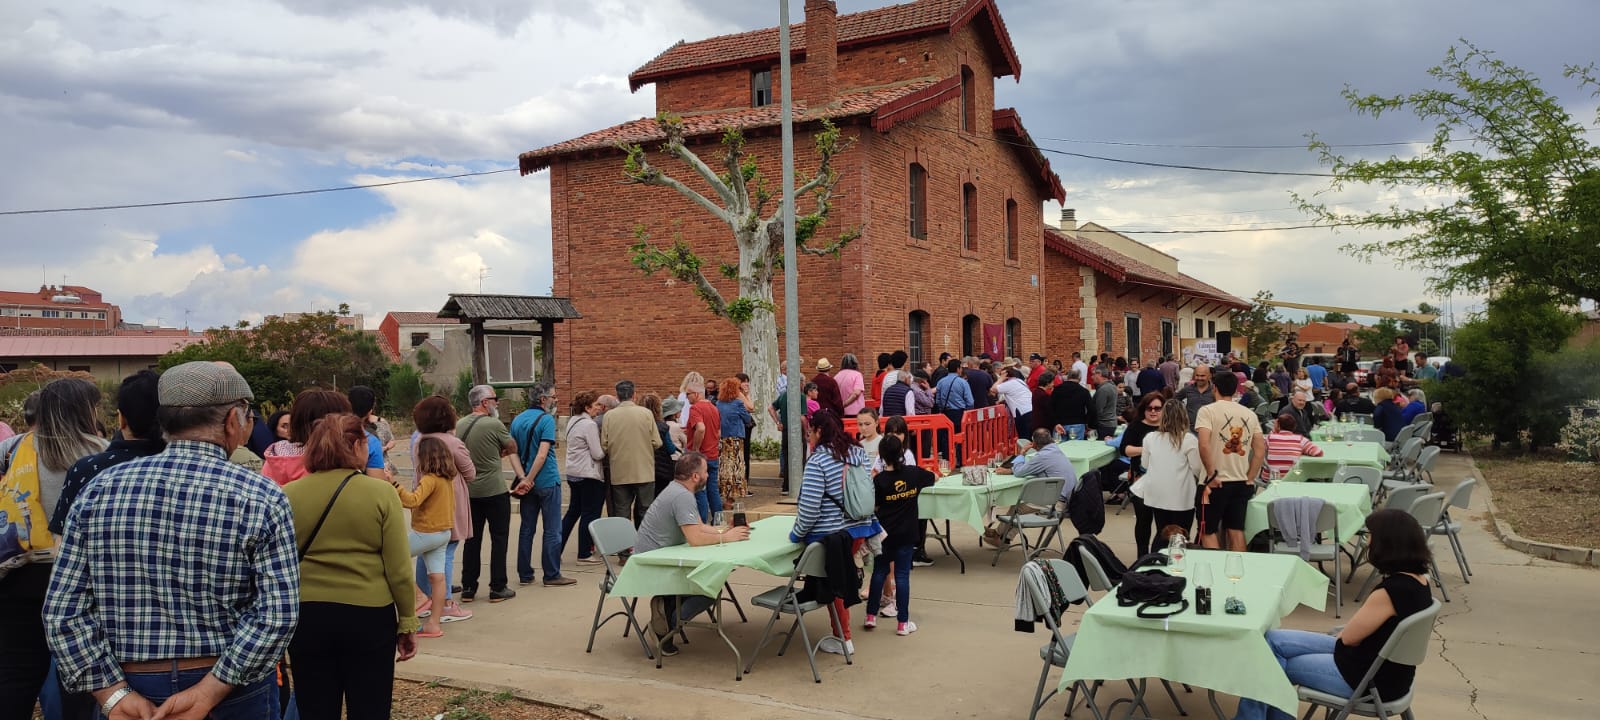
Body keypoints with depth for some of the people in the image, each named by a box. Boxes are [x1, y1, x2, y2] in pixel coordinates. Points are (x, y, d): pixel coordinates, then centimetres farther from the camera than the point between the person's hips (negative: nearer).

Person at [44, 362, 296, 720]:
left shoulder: (99, 490, -3)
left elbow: (62, 610, -5)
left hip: (132, 690, 3)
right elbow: (277, 615, -20)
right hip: (235, 690, -2)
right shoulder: (262, 497, -13)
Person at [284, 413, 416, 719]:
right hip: (369, 616, -2)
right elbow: (399, 570, -8)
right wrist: (408, 622, 3)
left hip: (307, 617, 2)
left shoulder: (287, 496, -3)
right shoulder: (381, 493, -9)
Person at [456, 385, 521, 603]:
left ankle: (468, 588, 17)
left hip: (469, 491, 6)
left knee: (472, 539, 13)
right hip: (494, 491, -5)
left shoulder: (459, 425, 2)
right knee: (499, 539, 5)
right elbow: (512, 448, 0)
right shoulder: (495, 425, -15)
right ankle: (498, 588, 8)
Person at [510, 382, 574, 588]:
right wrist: (528, 480, -15)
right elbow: (542, 454, -19)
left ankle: (525, 575, 15)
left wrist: (523, 477, 0)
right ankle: (552, 575, 3)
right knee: (552, 530, 1)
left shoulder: (517, 420, 9)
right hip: (547, 481, -7)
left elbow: (513, 452, 6)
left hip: (528, 482, 7)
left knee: (526, 529, 11)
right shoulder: (546, 419, -12)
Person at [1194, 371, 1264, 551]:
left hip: (1217, 482, -5)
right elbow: (1260, 450, 7)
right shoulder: (1249, 414, 8)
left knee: (1208, 532, 5)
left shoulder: (1208, 411, -8)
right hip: (1241, 483, 5)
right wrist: (1249, 478, 12)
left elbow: (1204, 444, -21)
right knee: (1236, 531, 11)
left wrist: (1212, 474, -13)